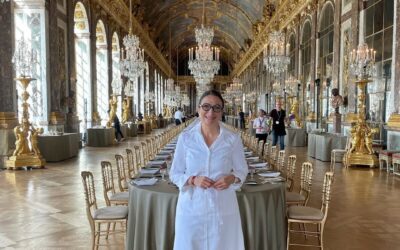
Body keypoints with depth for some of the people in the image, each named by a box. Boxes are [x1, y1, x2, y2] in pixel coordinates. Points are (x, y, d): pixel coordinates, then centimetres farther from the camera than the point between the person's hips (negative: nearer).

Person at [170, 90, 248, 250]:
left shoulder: (233, 139, -3)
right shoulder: (185, 138, -4)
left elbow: (242, 170, 6)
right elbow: (175, 174, 1)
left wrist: (232, 178, -15)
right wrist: (193, 180, -17)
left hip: (223, 208, 0)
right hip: (192, 208, 0)